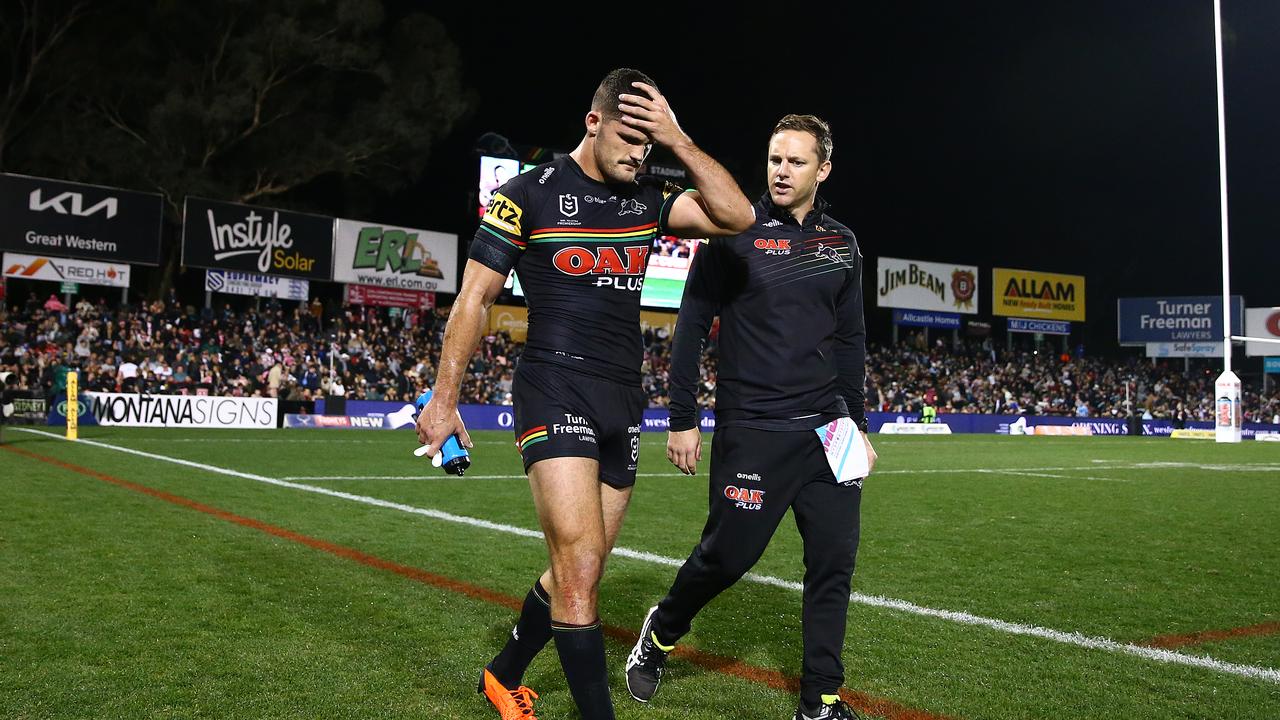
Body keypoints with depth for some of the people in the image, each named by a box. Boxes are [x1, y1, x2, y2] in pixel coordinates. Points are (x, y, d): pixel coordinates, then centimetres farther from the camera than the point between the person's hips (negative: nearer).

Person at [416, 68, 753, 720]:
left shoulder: (648, 200, 11)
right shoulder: (529, 194, -2)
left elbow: (737, 216, -2)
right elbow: (475, 298, -1)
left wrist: (678, 141, -4)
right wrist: (444, 397, -4)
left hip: (624, 401, 6)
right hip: (555, 392, -5)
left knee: (580, 571, 11)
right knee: (580, 566, -16)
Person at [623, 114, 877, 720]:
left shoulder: (842, 243, 11)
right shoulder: (735, 234, -4)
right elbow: (691, 326, -3)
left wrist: (858, 424, 15)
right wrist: (682, 420, -7)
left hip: (826, 426, 5)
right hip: (750, 428, -4)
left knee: (834, 558, 2)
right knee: (727, 554, 0)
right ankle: (660, 633, 29)